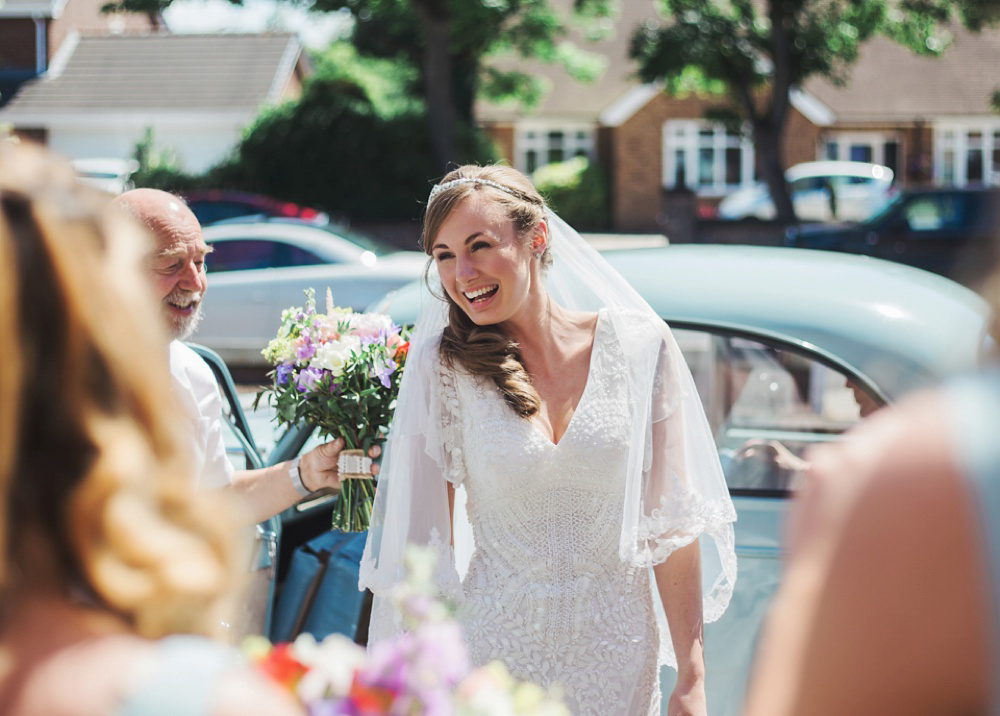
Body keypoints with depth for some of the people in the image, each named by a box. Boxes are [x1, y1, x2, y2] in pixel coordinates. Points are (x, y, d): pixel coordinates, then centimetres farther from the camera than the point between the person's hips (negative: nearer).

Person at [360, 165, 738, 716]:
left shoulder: (638, 346, -3)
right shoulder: (445, 365, -4)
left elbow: (672, 521, -2)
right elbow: (426, 536, -2)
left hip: (616, 658, 1)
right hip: (495, 649, -1)